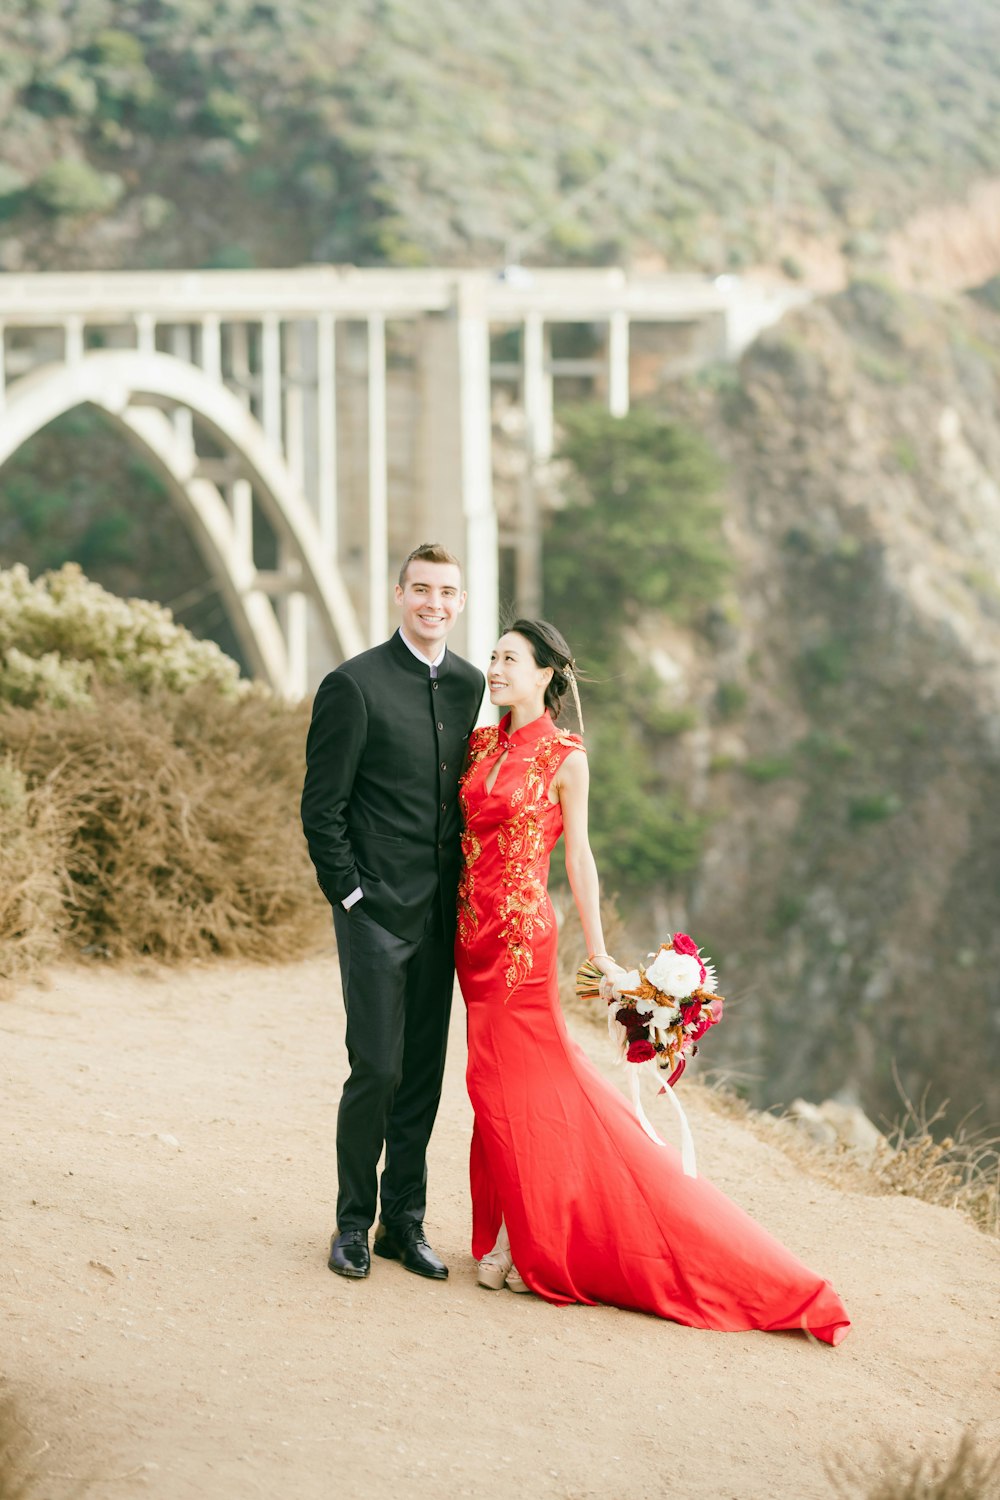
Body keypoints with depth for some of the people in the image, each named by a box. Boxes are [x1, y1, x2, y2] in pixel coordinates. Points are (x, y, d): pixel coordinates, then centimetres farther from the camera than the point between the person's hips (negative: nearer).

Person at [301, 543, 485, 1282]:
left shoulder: (469, 684, 10)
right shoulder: (354, 685, -8)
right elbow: (321, 806, -7)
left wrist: (464, 890, 10)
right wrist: (349, 894, -10)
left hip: (442, 911, 5)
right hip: (377, 908, -5)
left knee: (425, 1072, 9)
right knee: (377, 1068, -7)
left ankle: (405, 1222, 18)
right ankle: (353, 1223, 9)